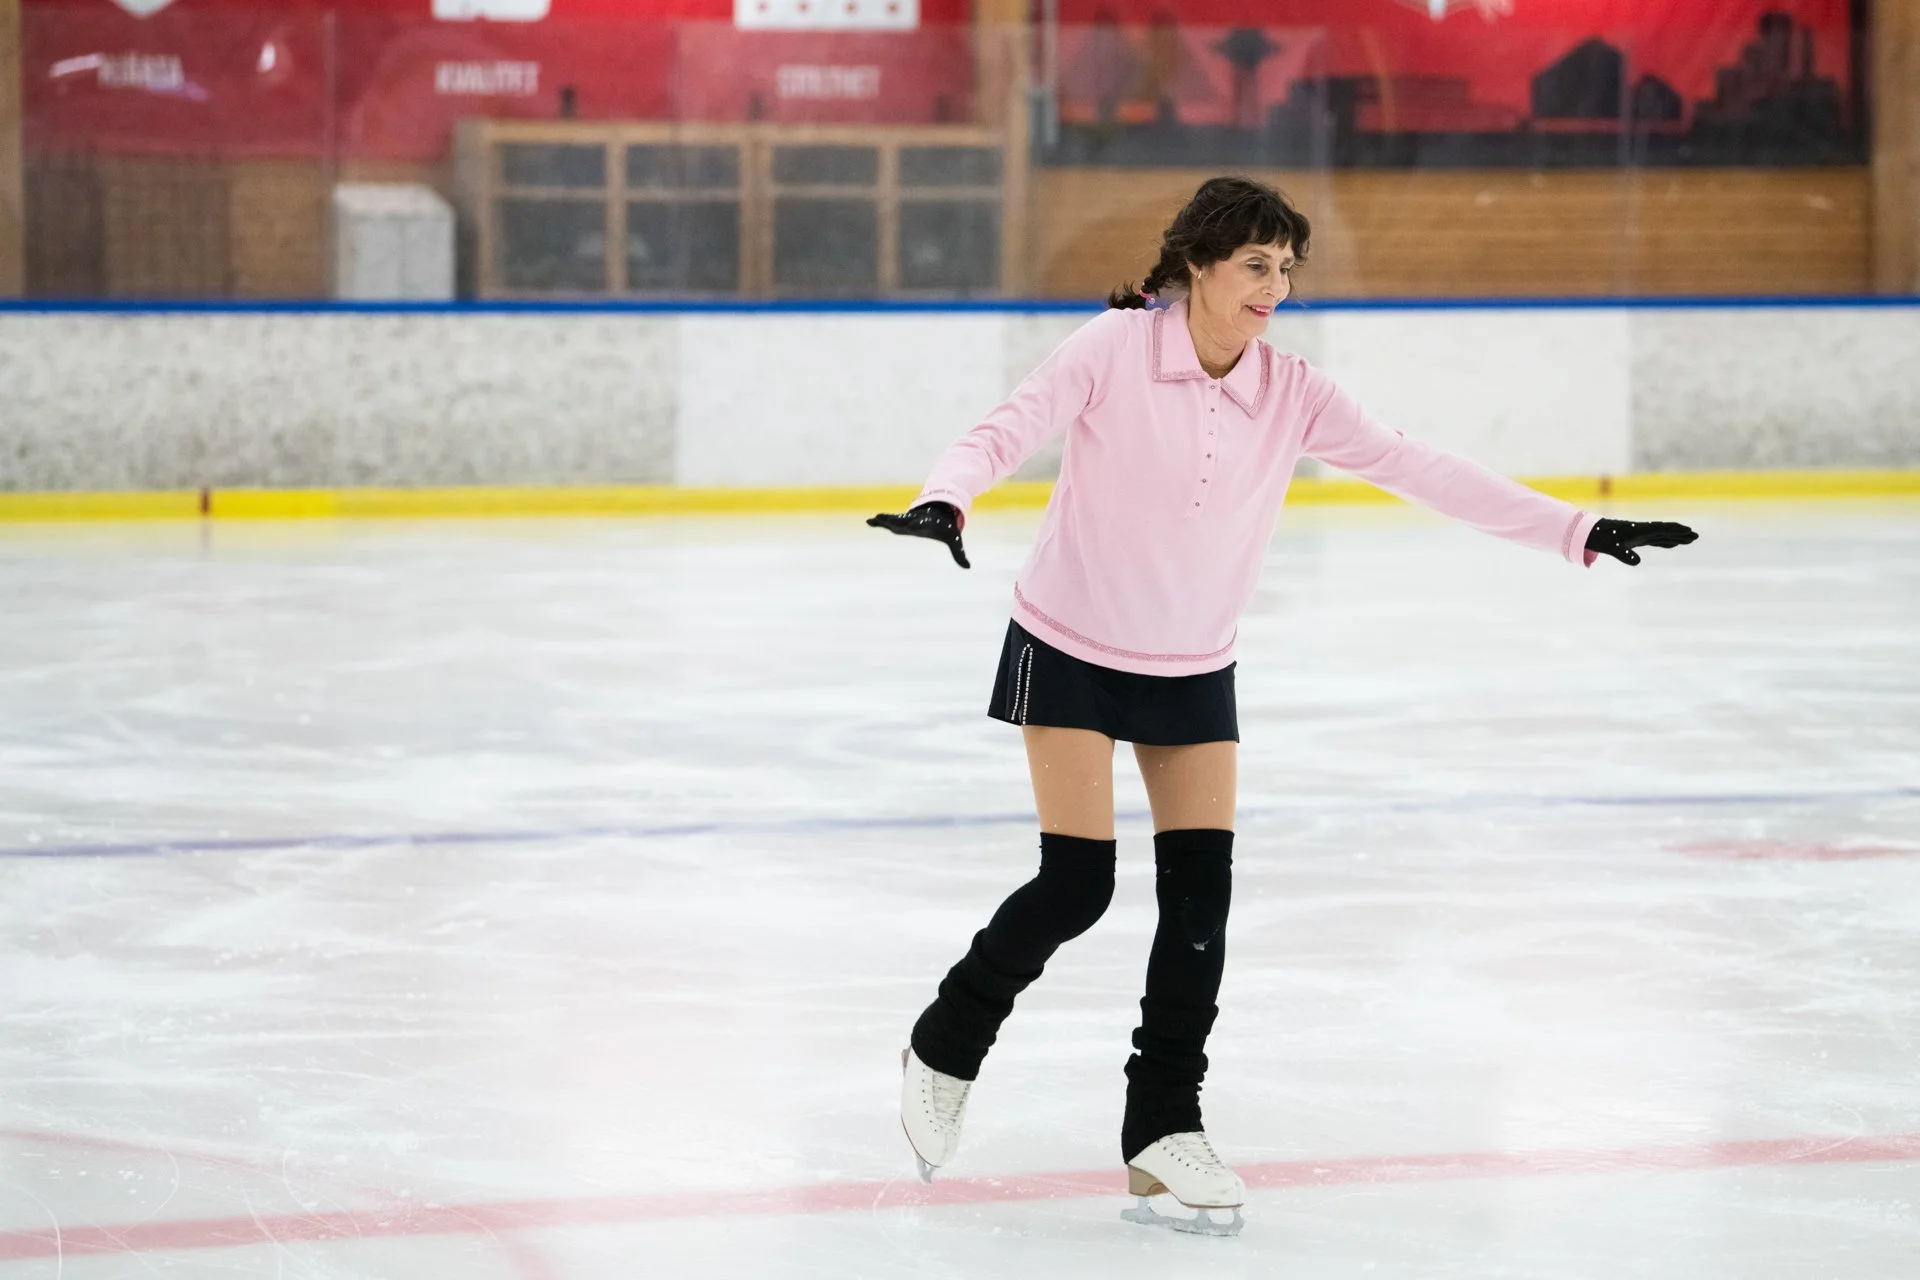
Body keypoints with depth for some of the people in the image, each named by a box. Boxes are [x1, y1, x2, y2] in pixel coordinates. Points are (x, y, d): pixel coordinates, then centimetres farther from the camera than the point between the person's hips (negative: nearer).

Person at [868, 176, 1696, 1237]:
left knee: (1201, 891, -3)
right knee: (1077, 883, -9)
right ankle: (943, 1048, 17)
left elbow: (1417, 470, -9)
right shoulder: (1115, 351, -17)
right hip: (1070, 651, -4)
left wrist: (1576, 532, -14)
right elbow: (1008, 431, -26)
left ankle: (1163, 1129, 8)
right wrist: (944, 502, -48)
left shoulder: (1289, 394, -7)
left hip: (1194, 671, 4)